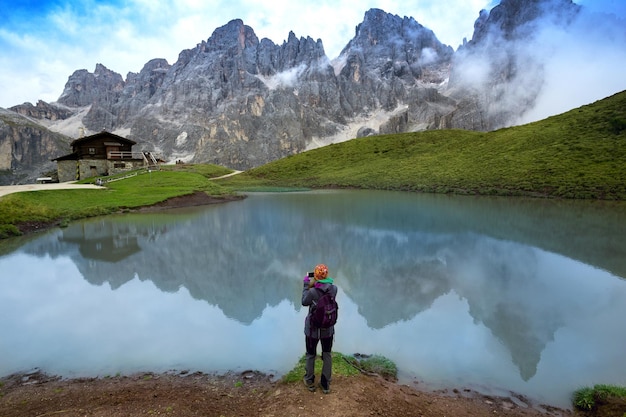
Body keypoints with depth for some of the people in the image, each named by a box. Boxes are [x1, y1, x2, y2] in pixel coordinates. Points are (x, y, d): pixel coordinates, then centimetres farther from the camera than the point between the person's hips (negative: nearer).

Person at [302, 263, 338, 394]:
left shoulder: (312, 292, -25)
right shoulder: (334, 288, -15)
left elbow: (304, 302, -7)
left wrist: (306, 285, -3)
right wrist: (312, 286, 3)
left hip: (313, 329, -2)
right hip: (328, 328, 3)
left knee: (310, 355, 19)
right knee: (327, 355, 20)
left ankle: (310, 382, 36)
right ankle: (325, 384, 31)